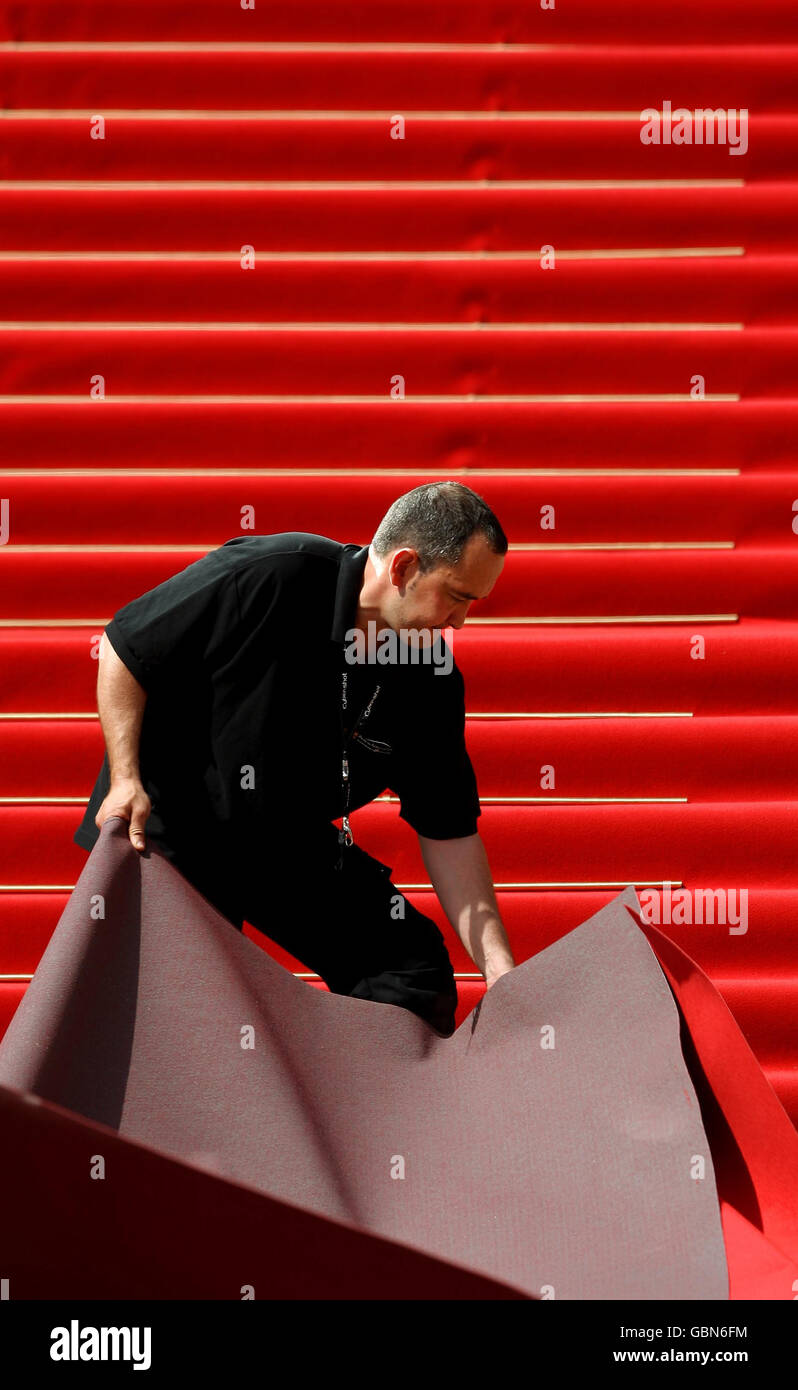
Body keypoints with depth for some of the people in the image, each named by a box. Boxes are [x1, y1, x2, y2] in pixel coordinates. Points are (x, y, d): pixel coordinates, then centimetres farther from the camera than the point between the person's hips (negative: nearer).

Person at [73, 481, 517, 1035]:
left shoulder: (435, 679, -11)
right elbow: (124, 647, -15)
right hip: (170, 828, -5)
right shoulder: (266, 576, -26)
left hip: (293, 844, 5)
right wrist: (125, 778, -22)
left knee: (413, 968, -3)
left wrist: (499, 965, -12)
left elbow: (449, 829, -6)